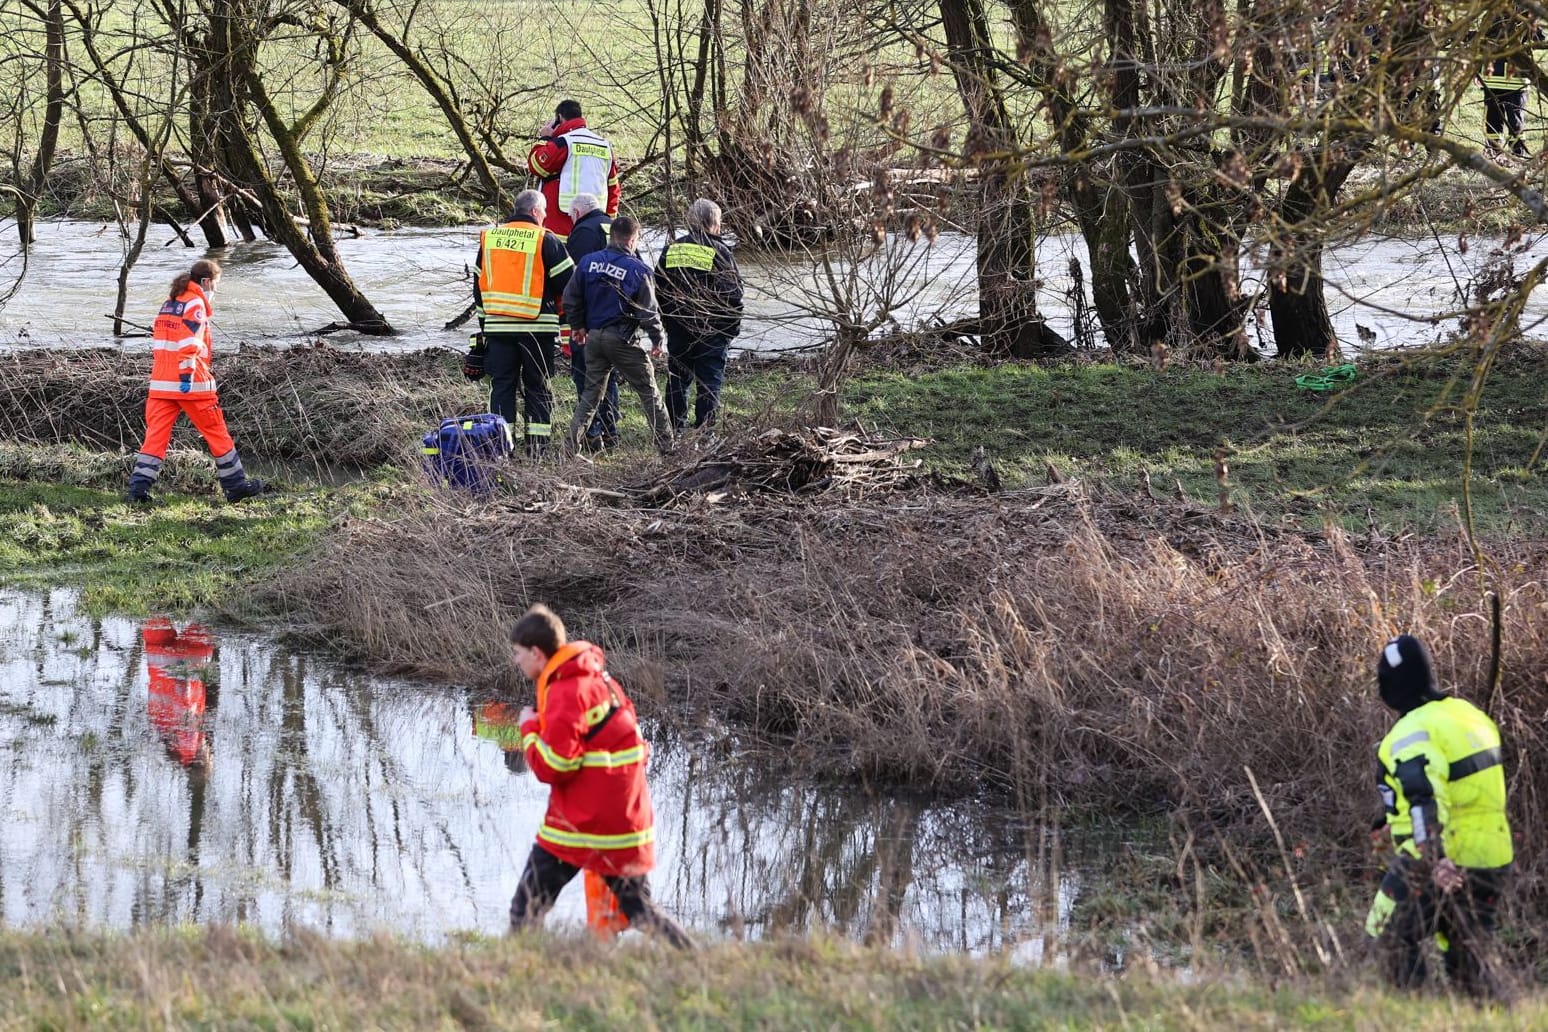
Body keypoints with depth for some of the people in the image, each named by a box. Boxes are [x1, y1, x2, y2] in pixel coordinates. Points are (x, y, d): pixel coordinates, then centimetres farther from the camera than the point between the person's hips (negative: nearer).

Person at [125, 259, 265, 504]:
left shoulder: (170, 302, 18)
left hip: (161, 383, 7)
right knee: (216, 433, 6)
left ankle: (138, 487, -9)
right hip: (191, 383, -7)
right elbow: (189, 343, -19)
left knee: (156, 435, 2)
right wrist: (187, 376, -21)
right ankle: (236, 485, 15)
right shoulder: (196, 304, -8)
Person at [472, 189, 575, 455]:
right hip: (537, 328, -3)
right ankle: (537, 448, 3)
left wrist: (483, 323, 22)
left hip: (497, 326, 3)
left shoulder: (489, 238, 9)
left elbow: (479, 285, 15)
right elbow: (569, 282, -6)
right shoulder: (546, 241, -6)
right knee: (538, 388, 5)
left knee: (501, 386, 7)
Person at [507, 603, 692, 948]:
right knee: (638, 908, 14)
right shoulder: (597, 677, 12)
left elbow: (551, 766, -19)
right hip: (627, 821, 9)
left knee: (527, 908, -2)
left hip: (577, 827, -9)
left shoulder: (567, 692, -16)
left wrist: (530, 727, -2)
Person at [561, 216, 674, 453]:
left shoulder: (588, 262, 2)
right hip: (621, 340, -5)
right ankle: (666, 445, 8)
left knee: (591, 391, 14)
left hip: (593, 336, 5)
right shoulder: (638, 270, -12)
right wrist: (657, 340, 3)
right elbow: (648, 311, -10)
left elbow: (571, 298, 8)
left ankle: (572, 441, 5)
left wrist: (577, 325, 22)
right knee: (649, 393, 6)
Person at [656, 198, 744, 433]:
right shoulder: (718, 252, -9)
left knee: (677, 380, 12)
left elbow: (658, 289, 11)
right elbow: (733, 293, -10)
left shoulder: (671, 249, 6)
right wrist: (733, 327, 0)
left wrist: (668, 321, 18)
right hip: (712, 332, -4)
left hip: (677, 328, 4)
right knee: (709, 382, 0)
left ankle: (675, 430, 14)